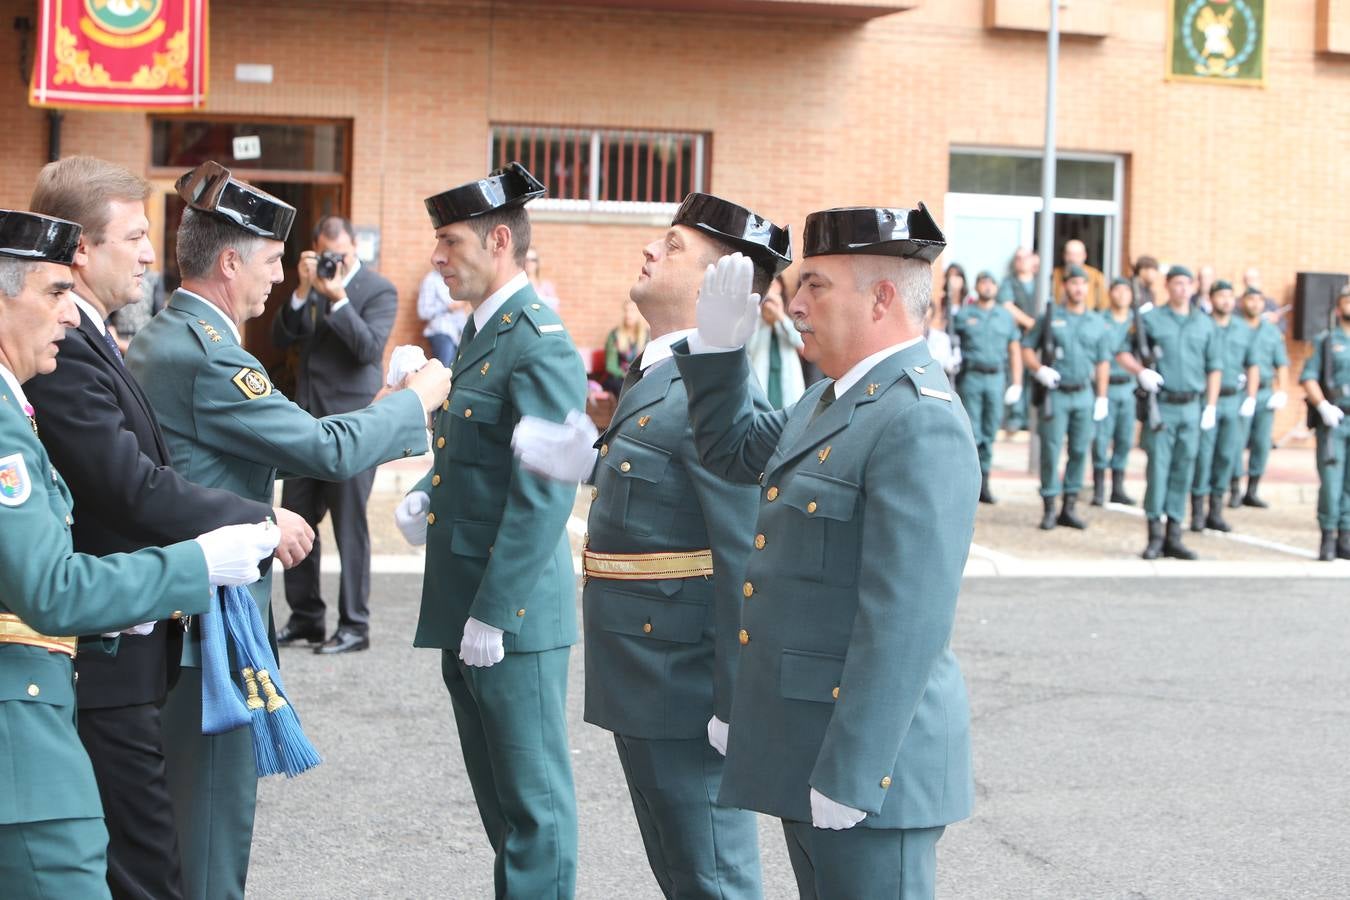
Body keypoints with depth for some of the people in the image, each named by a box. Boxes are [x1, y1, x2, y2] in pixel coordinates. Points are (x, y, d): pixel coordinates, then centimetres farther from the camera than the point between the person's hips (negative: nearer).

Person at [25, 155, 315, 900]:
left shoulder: (85, 338, 13)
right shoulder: (61, 349, -19)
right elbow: (134, 488, -23)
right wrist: (262, 523, -14)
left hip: (107, 649, 10)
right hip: (102, 656, -10)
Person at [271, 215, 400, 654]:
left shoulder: (378, 290, -5)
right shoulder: (312, 284, 11)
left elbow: (370, 348, -18)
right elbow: (281, 338, 2)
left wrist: (338, 298, -22)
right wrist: (302, 292, -10)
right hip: (307, 418, 6)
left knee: (350, 525, -2)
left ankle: (354, 626, 6)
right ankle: (305, 618, 20)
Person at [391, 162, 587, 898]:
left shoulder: (539, 346, -17)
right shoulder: (480, 330, 13)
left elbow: (544, 495, -21)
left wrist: (492, 613, -21)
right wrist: (423, 494, 3)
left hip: (512, 612, -10)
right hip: (463, 604, 10)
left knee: (532, 797, 0)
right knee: (495, 791, 18)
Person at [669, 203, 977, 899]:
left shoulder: (919, 422, -20)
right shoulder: (832, 398, 11)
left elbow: (905, 625, -25)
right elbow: (732, 450, 28)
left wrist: (849, 776, -25)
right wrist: (719, 343, 12)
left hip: (868, 760, -10)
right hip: (806, 746, 10)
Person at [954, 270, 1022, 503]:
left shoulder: (1006, 316, 14)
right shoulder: (963, 315, 4)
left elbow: (1015, 350, 15)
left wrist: (1017, 383, 9)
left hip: (995, 378, 3)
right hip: (970, 377, -3)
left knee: (990, 433, 5)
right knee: (971, 432, -7)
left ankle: (983, 483, 11)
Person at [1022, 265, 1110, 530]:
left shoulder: (1097, 323, 12)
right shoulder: (1050, 317, 4)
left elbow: (1102, 363, 13)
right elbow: (1027, 348, 5)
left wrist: (1102, 398, 6)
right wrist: (1039, 369, -13)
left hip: (1084, 395, 3)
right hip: (1055, 393, -3)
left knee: (1080, 451, 4)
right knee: (1051, 451, -4)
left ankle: (1069, 508, 12)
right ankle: (1049, 508, 2)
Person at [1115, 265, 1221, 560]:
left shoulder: (1204, 324, 11)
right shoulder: (1151, 319, 3)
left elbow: (1214, 367, 13)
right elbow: (1123, 352, 6)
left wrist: (1211, 406, 6)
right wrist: (1140, 371, -12)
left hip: (1191, 407, 3)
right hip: (1161, 406, -3)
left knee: (1183, 471, 4)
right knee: (1158, 468, -4)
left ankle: (1173, 536, 10)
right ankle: (1154, 536, 2)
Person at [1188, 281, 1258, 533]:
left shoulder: (1245, 331, 12)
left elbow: (1253, 367, 13)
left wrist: (1251, 399, 5)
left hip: (1235, 400, 4)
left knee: (1227, 456, 6)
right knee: (1202, 455, -4)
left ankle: (1215, 512, 14)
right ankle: (1198, 512, 3)